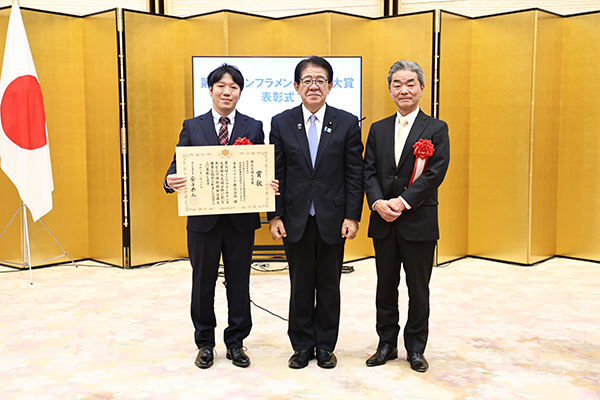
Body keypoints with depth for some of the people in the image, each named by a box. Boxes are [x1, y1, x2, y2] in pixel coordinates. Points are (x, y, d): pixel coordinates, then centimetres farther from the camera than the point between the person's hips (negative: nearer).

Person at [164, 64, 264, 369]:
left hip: (241, 219, 0)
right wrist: (170, 180, -22)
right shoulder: (192, 127, 5)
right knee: (203, 282, 10)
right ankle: (205, 343, 25)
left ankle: (236, 343, 24)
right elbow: (179, 164, 0)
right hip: (203, 218, 0)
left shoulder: (253, 127, 5)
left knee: (239, 283, 9)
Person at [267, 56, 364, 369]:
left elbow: (355, 174, -1)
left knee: (329, 286, 10)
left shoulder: (347, 123, 1)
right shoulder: (281, 123, 3)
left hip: (332, 219, 0)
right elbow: (275, 174, 2)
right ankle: (302, 346, 24)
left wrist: (352, 216, -7)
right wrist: (275, 216, -4)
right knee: (300, 286, 9)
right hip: (296, 219, 1)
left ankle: (325, 346, 24)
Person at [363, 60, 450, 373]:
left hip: (419, 222, -3)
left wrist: (402, 202, -18)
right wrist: (379, 203, -13)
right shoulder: (378, 129, 10)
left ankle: (416, 349, 22)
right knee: (385, 287, 12)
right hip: (383, 222, 3)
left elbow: (435, 174, -11)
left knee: (418, 289, 7)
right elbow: (369, 171, 4)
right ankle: (387, 344, 26)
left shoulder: (436, 129, -1)